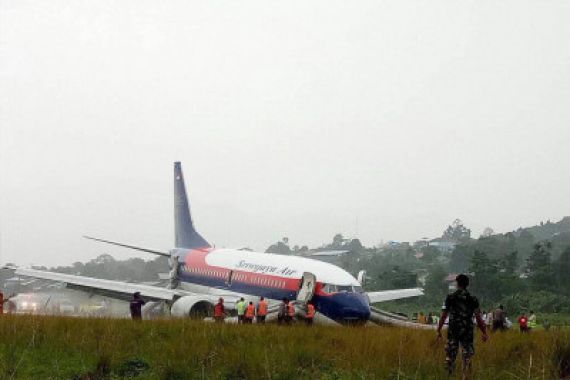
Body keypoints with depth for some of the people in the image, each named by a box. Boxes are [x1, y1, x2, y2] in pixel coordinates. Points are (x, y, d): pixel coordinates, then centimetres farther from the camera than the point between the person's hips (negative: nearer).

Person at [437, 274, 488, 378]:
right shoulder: (472, 299, 0)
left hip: (453, 330, 0)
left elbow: (443, 316, -1)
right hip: (467, 330, 0)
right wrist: (484, 332, 6)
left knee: (450, 354, 8)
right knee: (466, 356, 7)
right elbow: (478, 318, -1)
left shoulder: (450, 298, -1)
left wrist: (439, 330, 6)